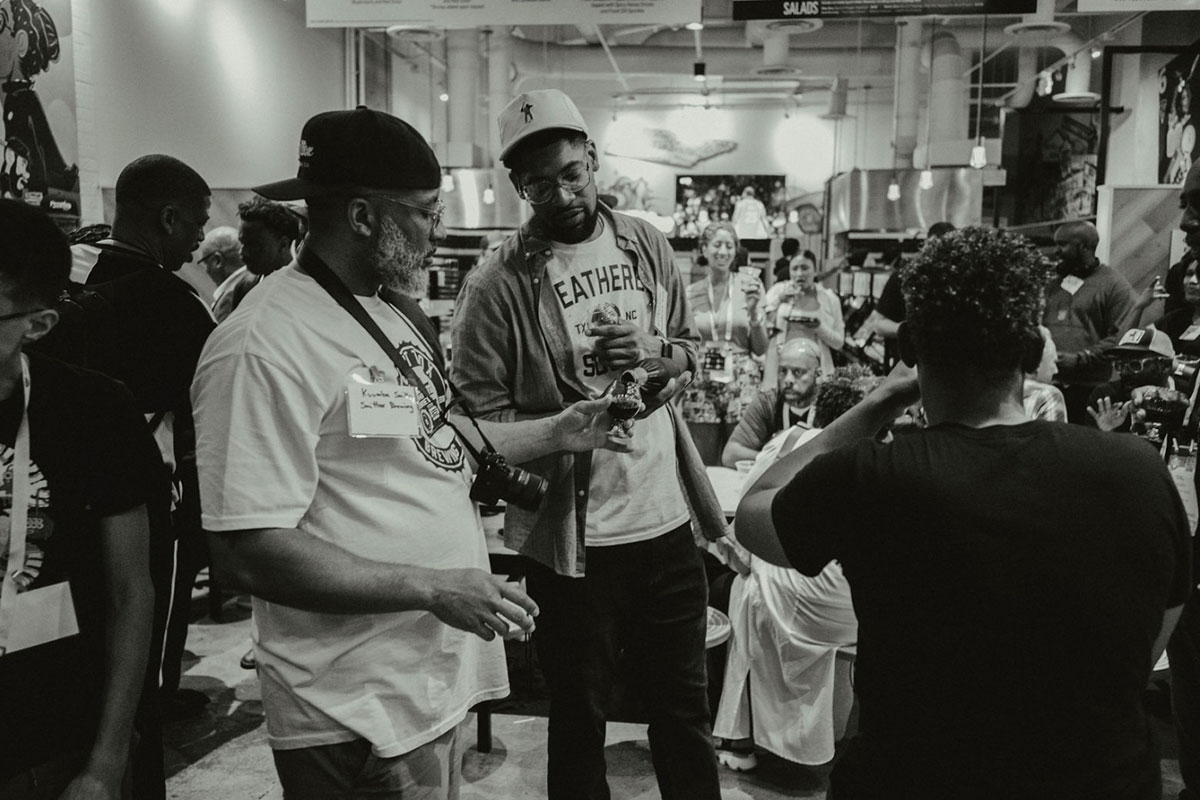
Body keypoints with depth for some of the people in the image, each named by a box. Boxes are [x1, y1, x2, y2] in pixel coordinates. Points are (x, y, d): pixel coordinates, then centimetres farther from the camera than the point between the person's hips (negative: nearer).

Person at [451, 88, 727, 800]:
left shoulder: (646, 245, 4)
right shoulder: (498, 284, -10)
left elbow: (693, 348, 14)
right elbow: (480, 414, -11)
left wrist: (654, 350, -8)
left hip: (667, 516, 4)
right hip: (571, 534, -3)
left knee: (685, 706, 19)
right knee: (580, 717, 15)